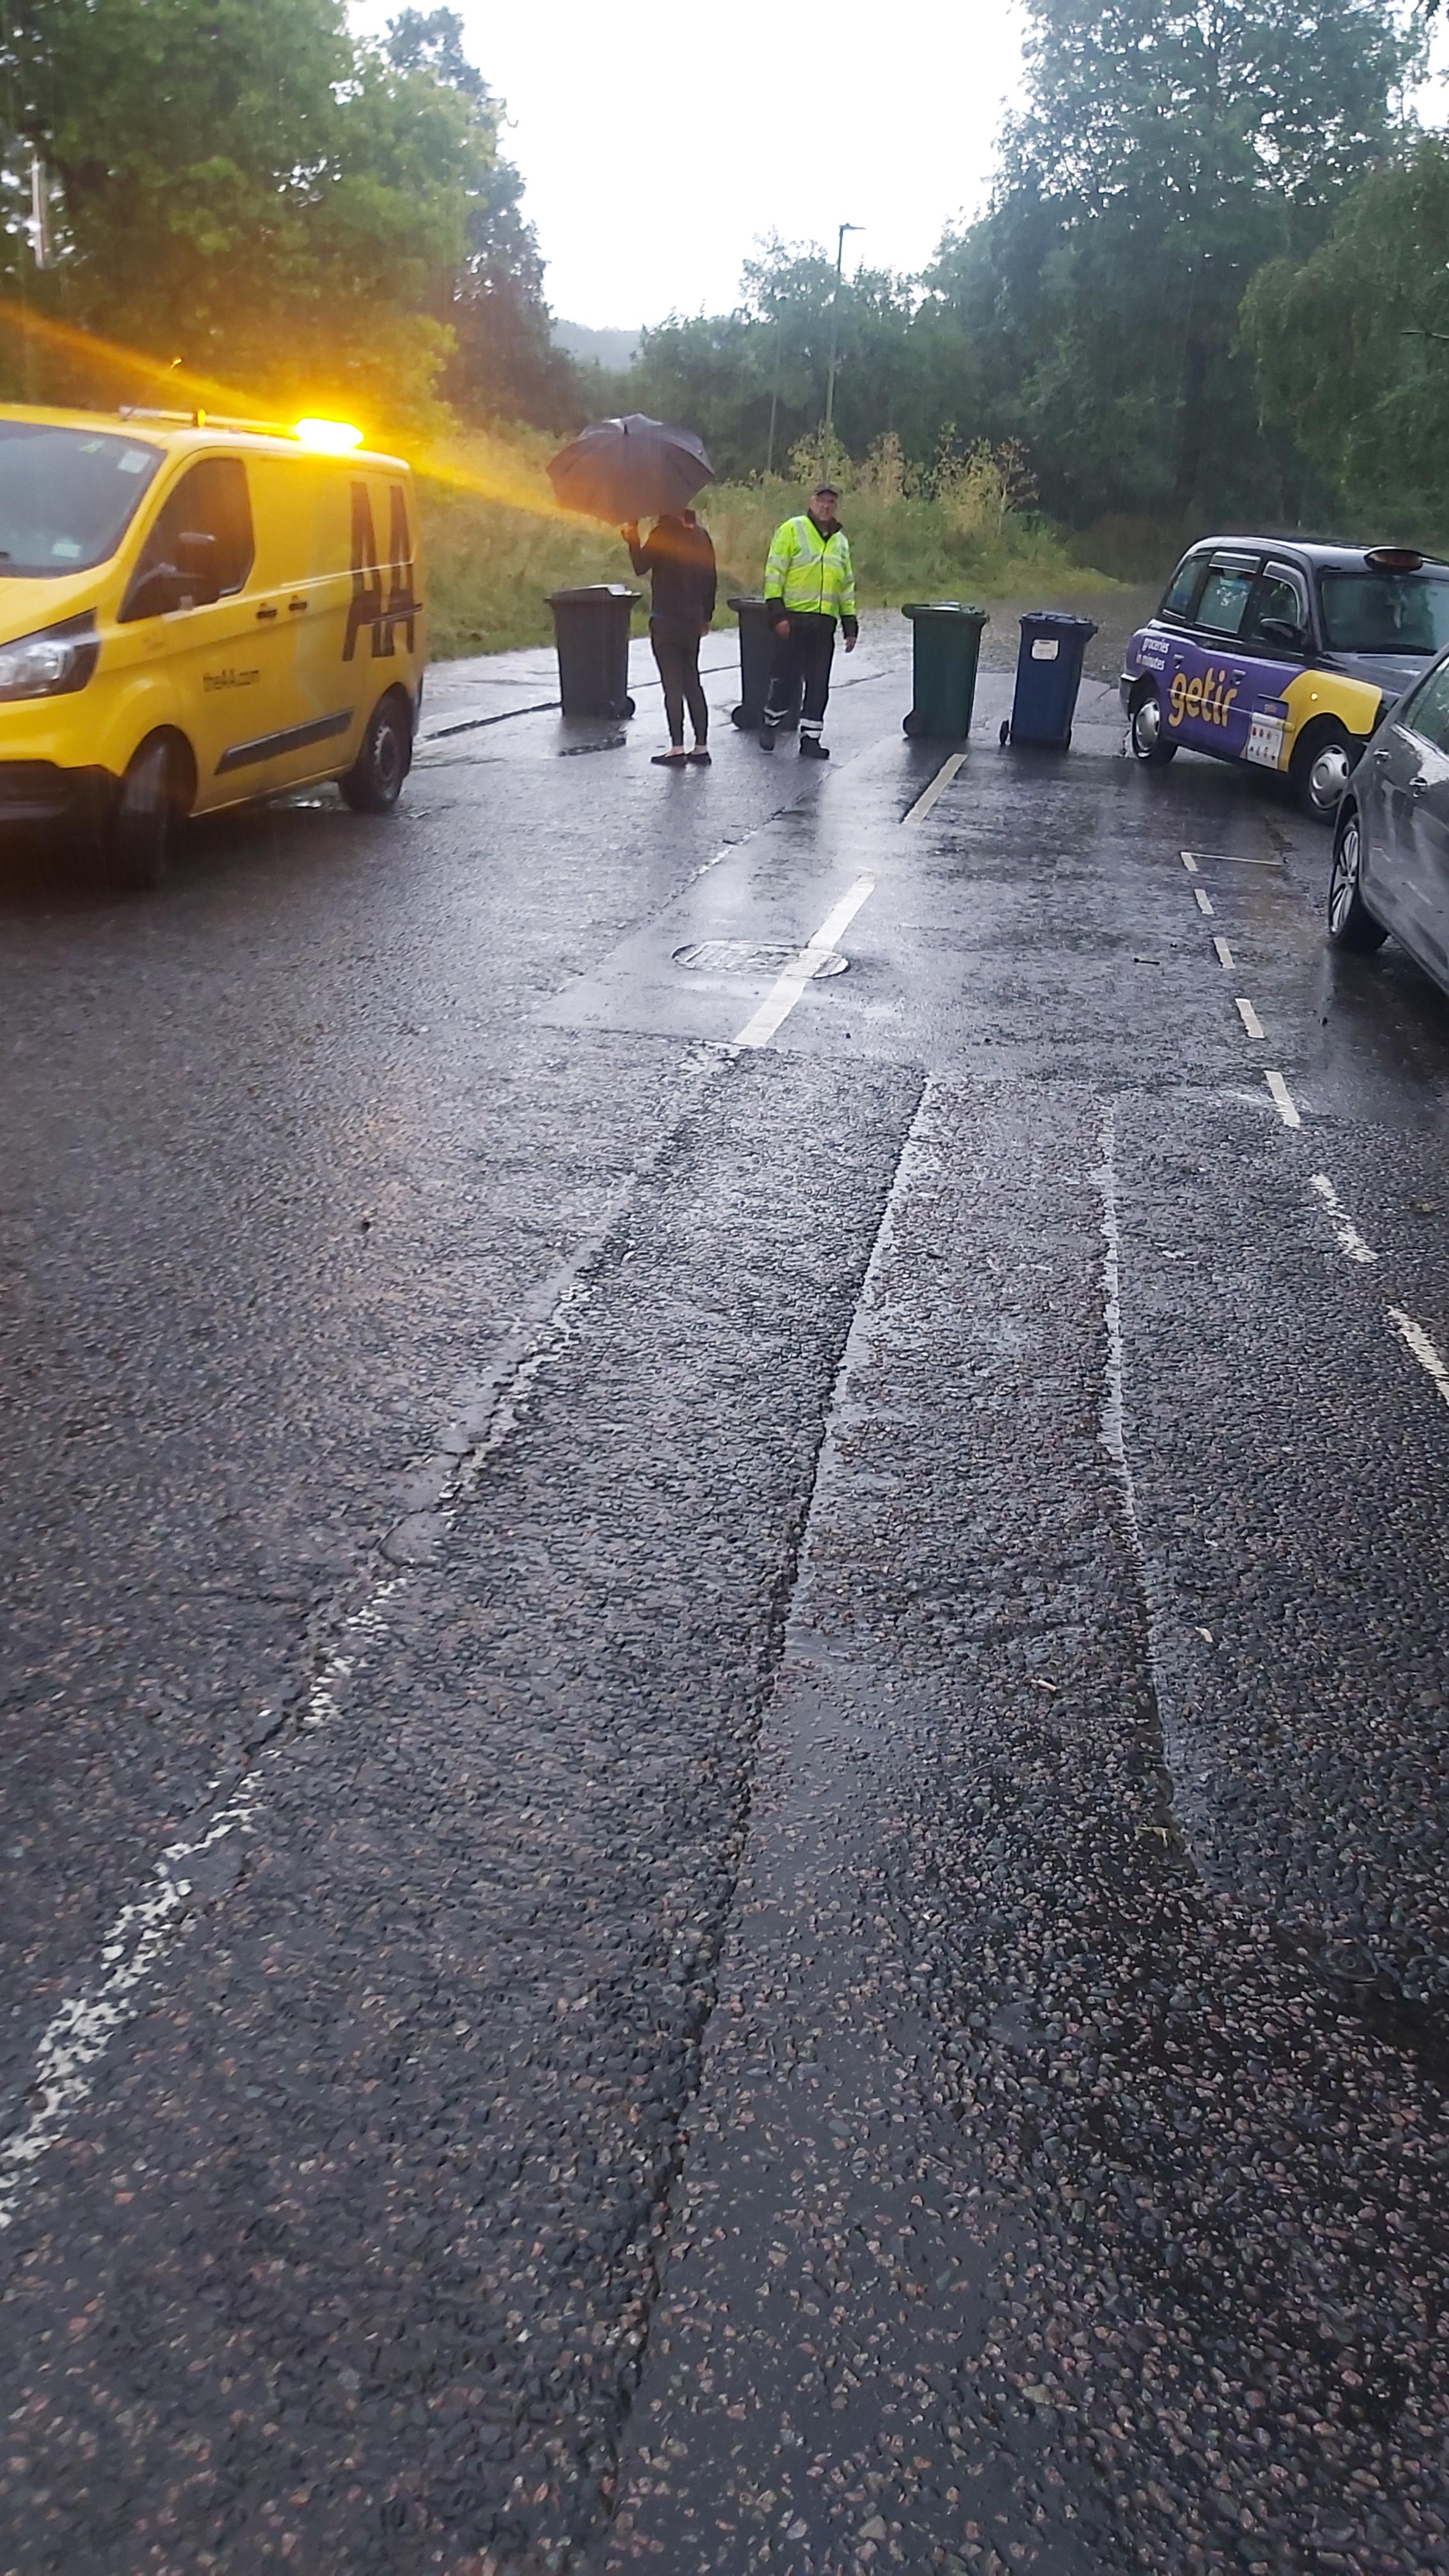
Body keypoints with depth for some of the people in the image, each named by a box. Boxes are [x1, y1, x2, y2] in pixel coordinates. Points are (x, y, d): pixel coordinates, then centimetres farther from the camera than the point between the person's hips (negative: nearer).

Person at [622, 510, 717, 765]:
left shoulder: (663, 533, -11)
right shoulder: (700, 535, 9)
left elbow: (641, 566, -12)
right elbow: (710, 577, 12)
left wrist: (632, 539, 2)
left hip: (666, 620, -6)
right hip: (693, 619, 6)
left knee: (673, 684, -5)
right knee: (692, 683, 11)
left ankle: (677, 748, -7)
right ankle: (701, 746, 8)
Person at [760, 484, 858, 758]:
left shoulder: (841, 541, 18)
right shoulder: (792, 529, 0)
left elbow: (847, 586, 22)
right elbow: (775, 572, -6)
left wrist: (850, 625, 15)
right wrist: (777, 612, -14)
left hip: (824, 622, 5)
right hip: (793, 618, -5)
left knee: (819, 684, 4)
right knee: (787, 678, -3)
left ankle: (811, 738, 10)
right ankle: (771, 724, 19)